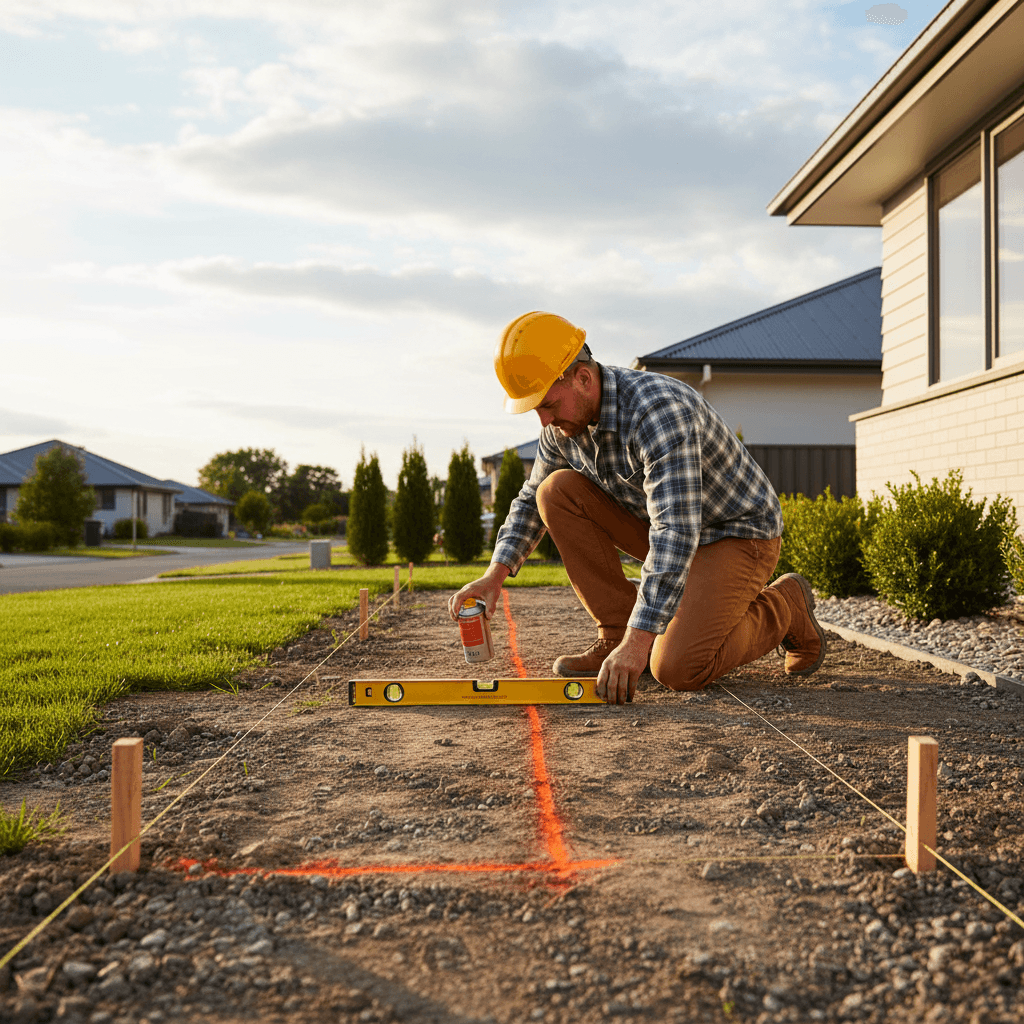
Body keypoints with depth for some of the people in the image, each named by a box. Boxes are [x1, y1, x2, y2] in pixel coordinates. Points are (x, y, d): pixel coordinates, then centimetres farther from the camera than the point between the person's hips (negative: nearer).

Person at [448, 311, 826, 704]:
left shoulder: (657, 411, -33)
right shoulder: (564, 422, -7)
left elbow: (676, 534, -40)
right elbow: (531, 499, 10)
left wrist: (638, 642, -43)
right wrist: (495, 574, -5)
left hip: (737, 534, -7)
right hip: (666, 524, 7)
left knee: (676, 669, -25)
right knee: (557, 491, -12)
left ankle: (784, 607, 3)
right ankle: (617, 634, -5)